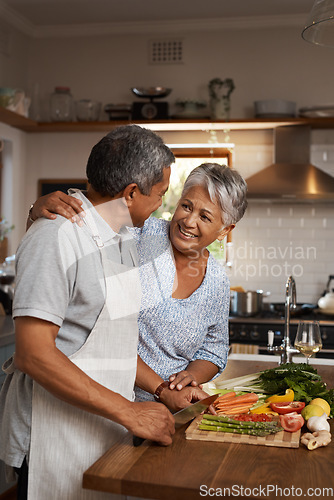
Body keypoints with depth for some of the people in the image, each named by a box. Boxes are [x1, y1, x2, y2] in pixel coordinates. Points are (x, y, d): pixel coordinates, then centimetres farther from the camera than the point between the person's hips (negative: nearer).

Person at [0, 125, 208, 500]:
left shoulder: (122, 238, 10)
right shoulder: (57, 236, -20)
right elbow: (34, 355, -25)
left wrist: (163, 393, 8)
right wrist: (128, 412, -23)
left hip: (105, 431, 8)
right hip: (57, 437, -8)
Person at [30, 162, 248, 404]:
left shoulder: (219, 282, 4)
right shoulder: (141, 232, -10)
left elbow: (214, 350, 15)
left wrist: (193, 375, -5)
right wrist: (42, 206, -33)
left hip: (164, 404, 5)